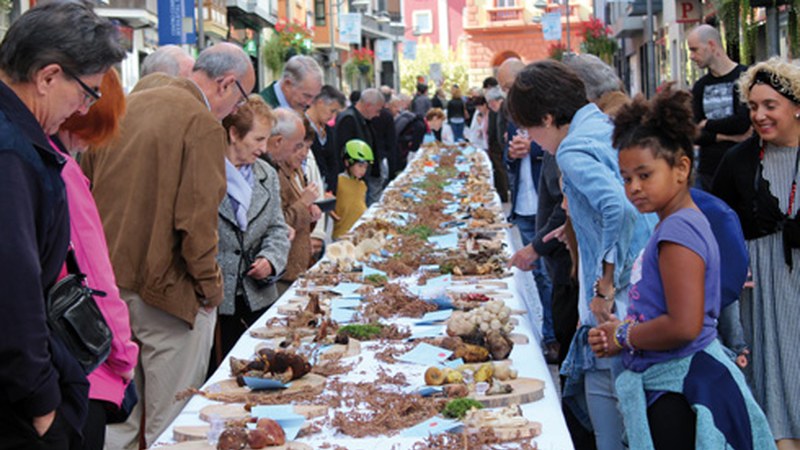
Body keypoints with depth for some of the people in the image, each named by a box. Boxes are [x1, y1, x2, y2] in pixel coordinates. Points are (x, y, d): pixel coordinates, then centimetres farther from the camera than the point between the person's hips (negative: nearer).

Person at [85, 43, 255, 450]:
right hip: (164, 287, -7)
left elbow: (86, 186, 15)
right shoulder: (203, 124, -14)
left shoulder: (127, 107, 8)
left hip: (107, 280, 7)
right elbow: (196, 218, -19)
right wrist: (209, 285, -7)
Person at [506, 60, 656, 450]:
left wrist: (606, 287, -19)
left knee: (602, 391, -3)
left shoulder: (574, 150, -12)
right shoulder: (608, 129, 15)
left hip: (621, 301, -9)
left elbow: (619, 209, -27)